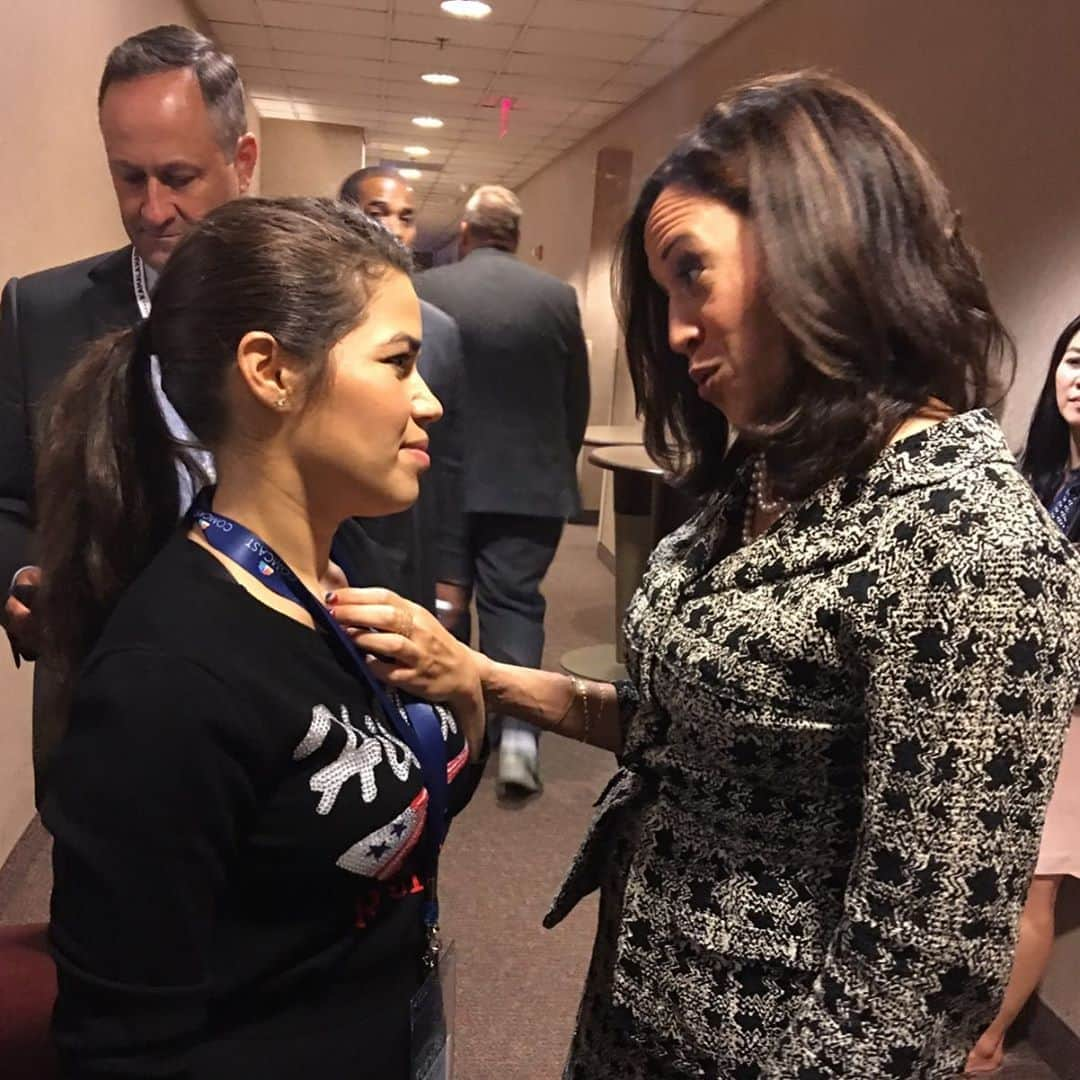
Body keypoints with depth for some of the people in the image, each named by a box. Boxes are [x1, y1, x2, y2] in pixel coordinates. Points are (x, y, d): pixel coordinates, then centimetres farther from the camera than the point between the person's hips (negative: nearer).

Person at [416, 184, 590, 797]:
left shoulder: (424, 291, -4)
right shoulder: (557, 296, -3)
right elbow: (578, 398, 2)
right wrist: (558, 464, 17)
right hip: (530, 481, 0)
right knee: (516, 601, 4)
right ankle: (517, 735, -7)